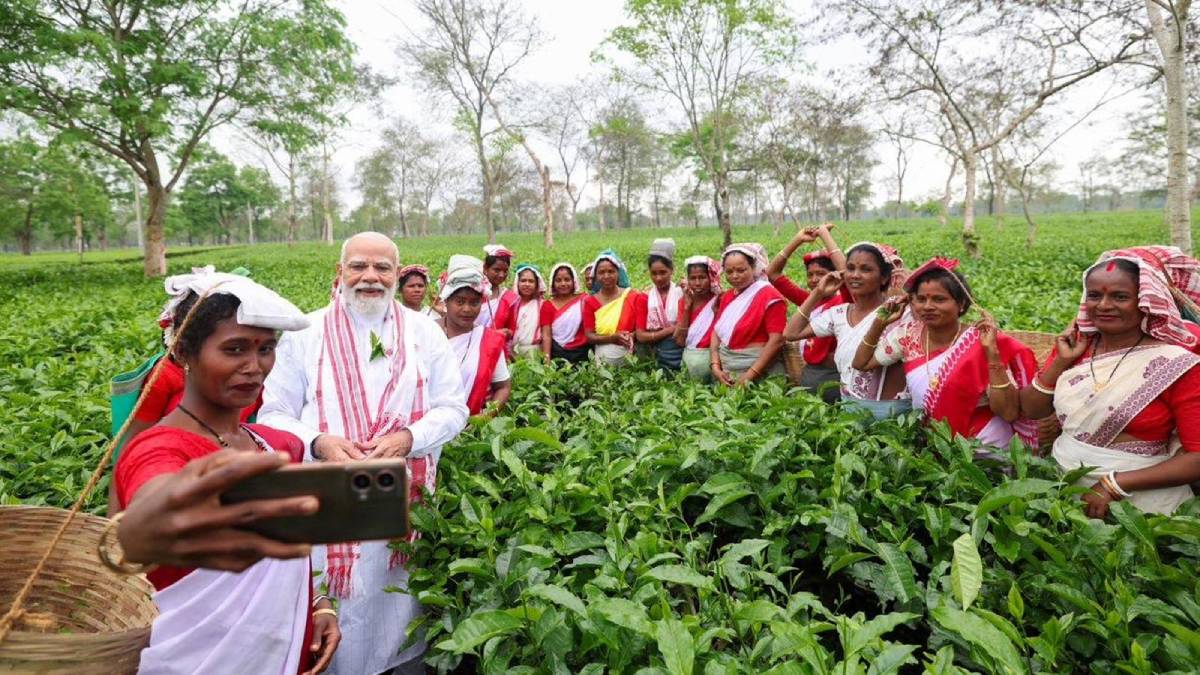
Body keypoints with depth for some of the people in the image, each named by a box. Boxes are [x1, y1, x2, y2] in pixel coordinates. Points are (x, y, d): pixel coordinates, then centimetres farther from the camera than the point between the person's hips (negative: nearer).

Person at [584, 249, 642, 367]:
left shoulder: (633, 297, 2)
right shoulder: (590, 302, 5)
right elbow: (589, 336, -1)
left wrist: (631, 336, -18)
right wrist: (613, 338, -16)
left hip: (628, 353, -1)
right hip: (602, 354, 1)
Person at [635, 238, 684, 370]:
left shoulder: (682, 293, -4)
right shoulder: (644, 297, 1)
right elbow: (640, 336, -5)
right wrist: (670, 330, -13)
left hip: (681, 354, -1)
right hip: (655, 355, 1)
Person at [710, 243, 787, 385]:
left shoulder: (769, 296, -11)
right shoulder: (727, 297, 11)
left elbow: (777, 340, -17)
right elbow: (717, 332, 10)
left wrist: (749, 376, -20)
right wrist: (715, 367, -5)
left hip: (759, 375, -6)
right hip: (727, 373, 6)